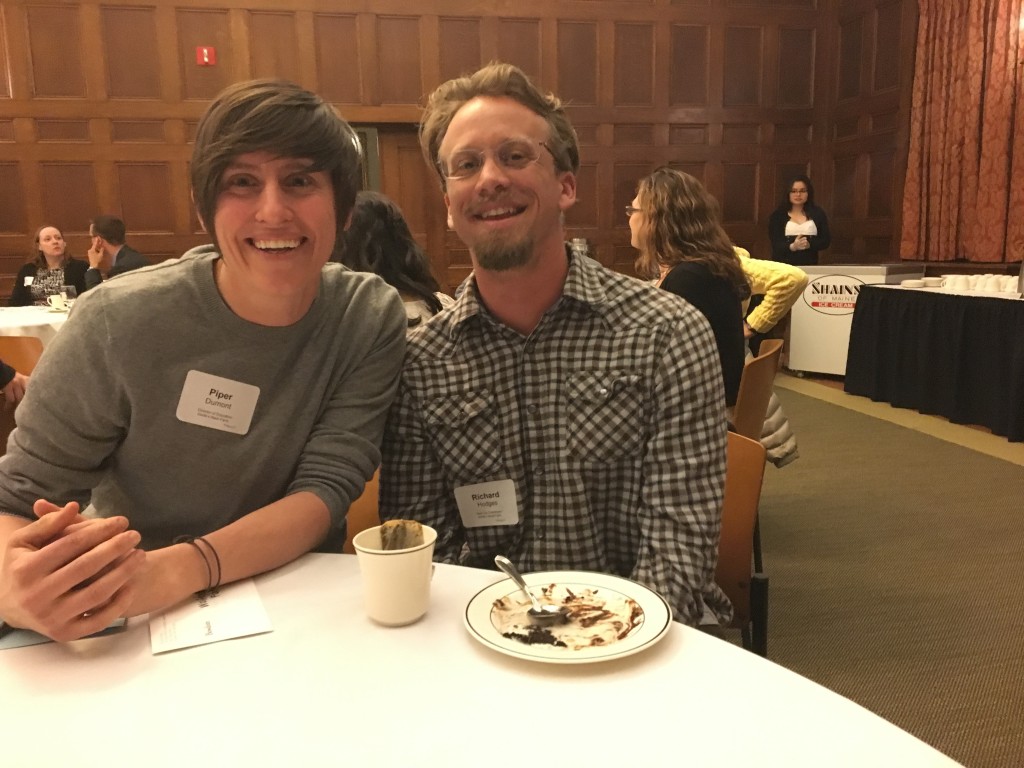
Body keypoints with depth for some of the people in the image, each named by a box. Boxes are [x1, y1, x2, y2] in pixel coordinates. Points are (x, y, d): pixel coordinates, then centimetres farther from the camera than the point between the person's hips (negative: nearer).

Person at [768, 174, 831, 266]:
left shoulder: (818, 214, 8)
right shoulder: (777, 215, 1)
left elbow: (826, 241, 4)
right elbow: (775, 245, -7)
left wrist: (809, 245, -15)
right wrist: (792, 247, -26)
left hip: (810, 266, 2)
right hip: (783, 266, -2)